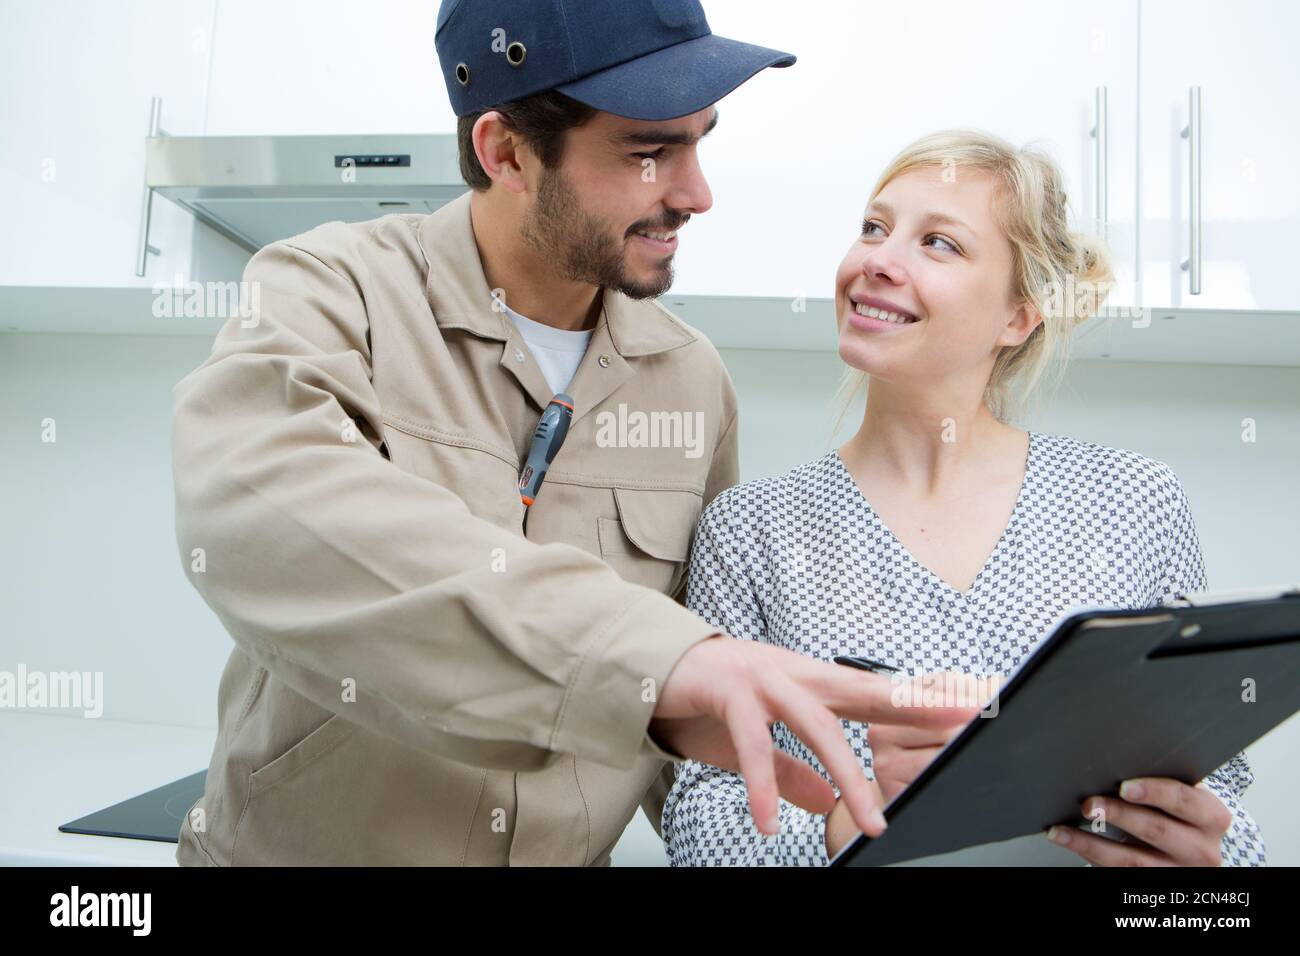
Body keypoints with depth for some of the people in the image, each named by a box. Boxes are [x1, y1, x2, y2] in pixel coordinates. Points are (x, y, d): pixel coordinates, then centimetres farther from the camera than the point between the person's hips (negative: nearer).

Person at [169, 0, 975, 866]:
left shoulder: (695, 381, -2)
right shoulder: (331, 292, -14)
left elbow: (701, 648, 5)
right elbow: (253, 504, -35)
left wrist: (677, 720, -16)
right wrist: (649, 648, -42)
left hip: (573, 849, 3)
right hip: (298, 843, -2)